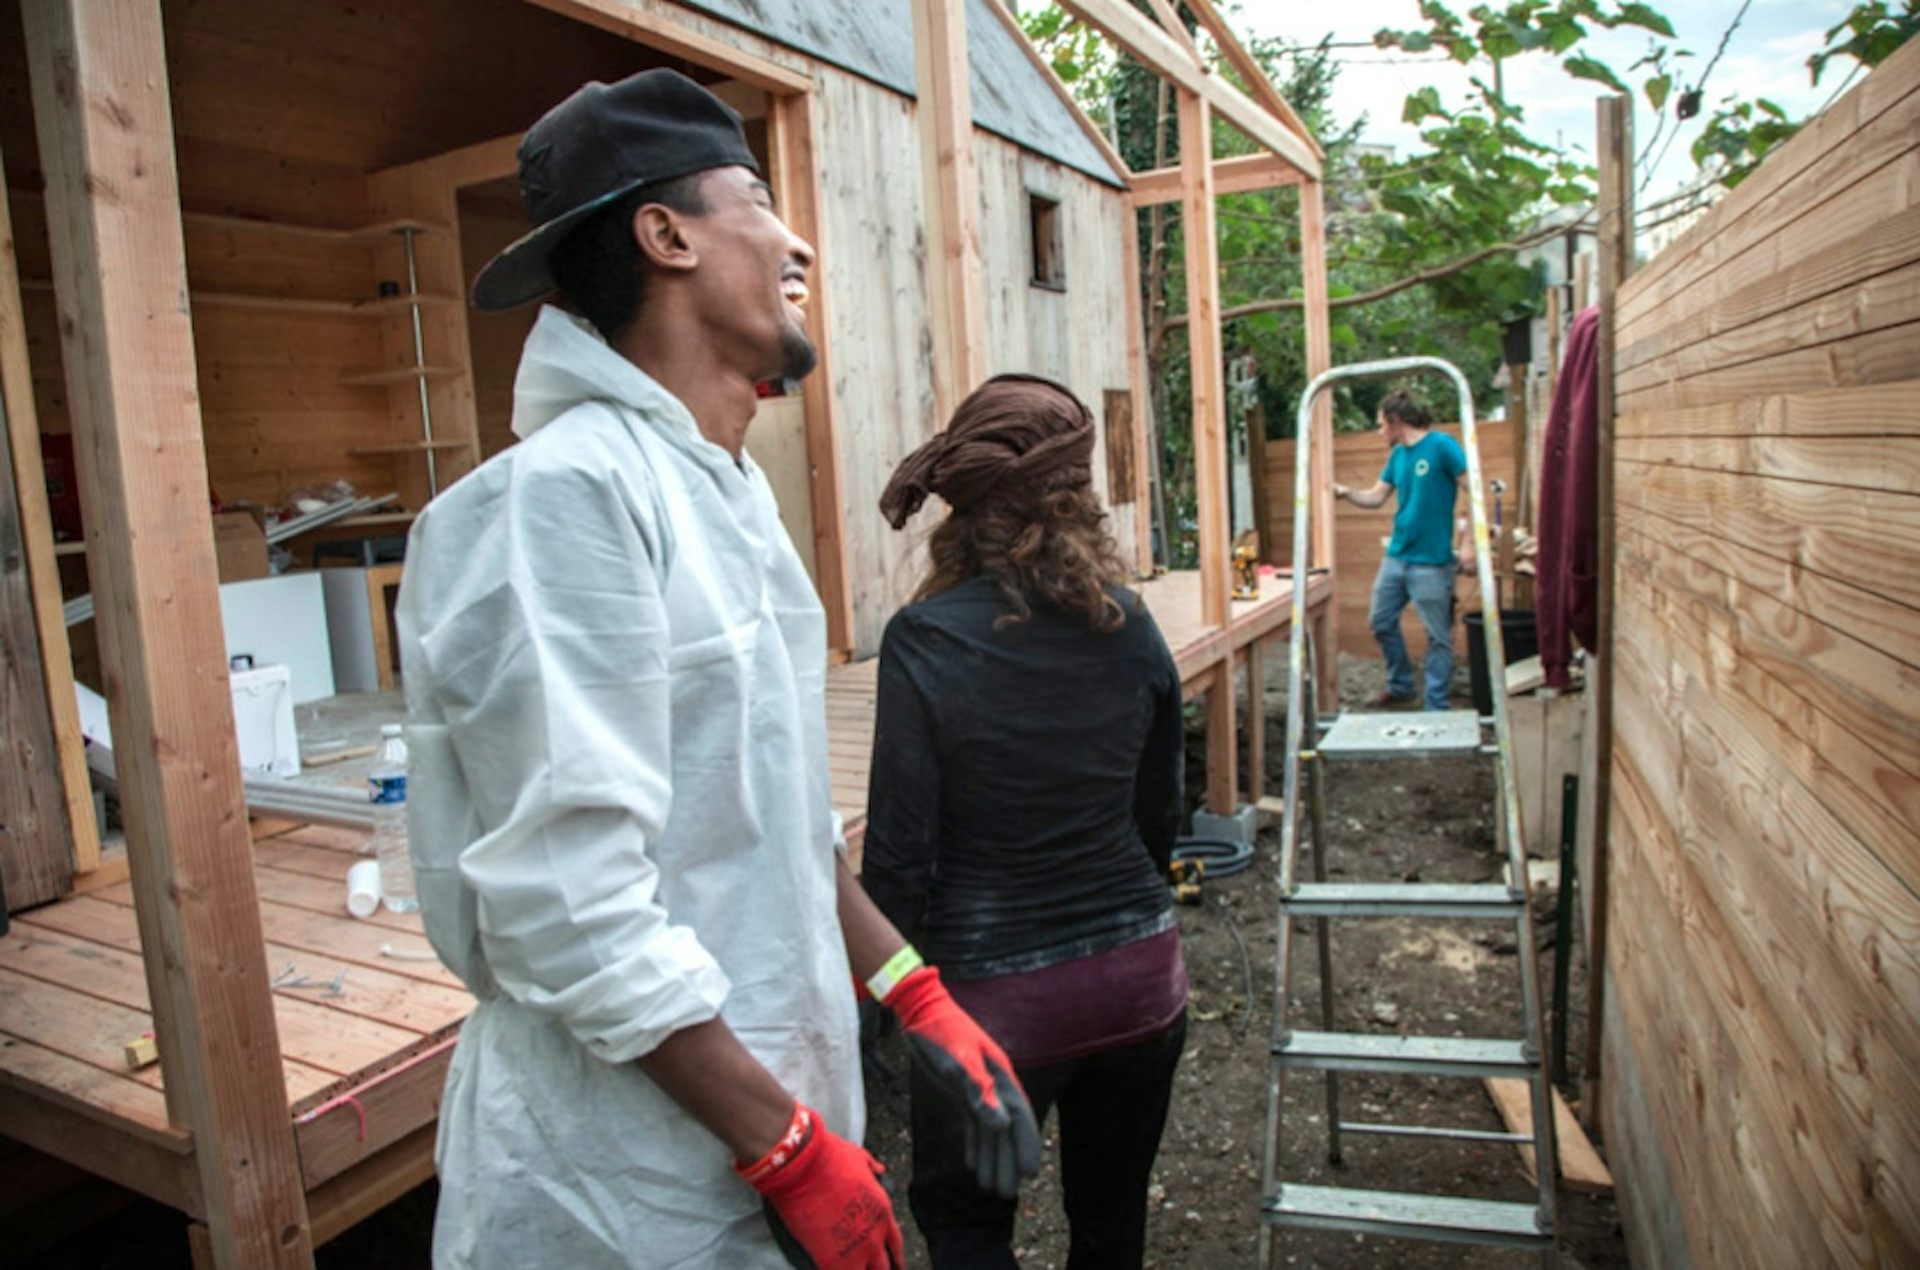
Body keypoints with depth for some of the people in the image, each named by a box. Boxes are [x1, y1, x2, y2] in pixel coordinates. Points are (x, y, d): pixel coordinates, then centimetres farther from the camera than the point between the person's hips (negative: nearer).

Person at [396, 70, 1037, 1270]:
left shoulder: (732, 491, 8)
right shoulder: (566, 491, -21)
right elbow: (569, 908, -25)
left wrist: (923, 1004, 7)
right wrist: (791, 1152, -18)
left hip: (774, 1103, 8)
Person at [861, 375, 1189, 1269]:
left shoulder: (924, 639, -16)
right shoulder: (1130, 627, -4)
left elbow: (900, 852, -14)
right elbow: (1160, 819, 7)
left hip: (994, 993, -4)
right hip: (1139, 974, 4)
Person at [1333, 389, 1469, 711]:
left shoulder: (1441, 445, -11)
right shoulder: (1397, 455, 11)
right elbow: (1376, 497, 15)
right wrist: (1346, 493, -5)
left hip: (1431, 561, -8)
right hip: (1396, 556, 8)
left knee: (1438, 636, 2)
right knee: (1381, 622, 16)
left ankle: (1436, 707, 10)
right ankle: (1400, 687, 33)